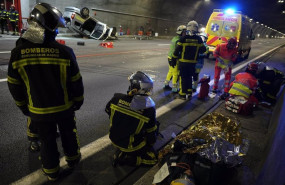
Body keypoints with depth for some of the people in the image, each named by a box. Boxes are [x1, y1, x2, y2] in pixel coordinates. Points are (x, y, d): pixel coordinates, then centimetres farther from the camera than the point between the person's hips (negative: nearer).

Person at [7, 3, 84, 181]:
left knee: (47, 140, 19)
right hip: (64, 108, -1)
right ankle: (73, 158, 44)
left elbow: (14, 86, -2)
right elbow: (76, 82, -11)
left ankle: (51, 171, 37)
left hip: (38, 111, 2)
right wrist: (78, 101, 6)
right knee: (68, 133, 23)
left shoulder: (18, 53, -12)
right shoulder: (64, 52, -19)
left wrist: (23, 107, 13)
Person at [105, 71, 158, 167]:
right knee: (153, 158, 11)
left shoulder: (117, 98, -19)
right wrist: (151, 143, 11)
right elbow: (151, 132, -12)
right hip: (131, 146, -6)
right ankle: (123, 159, 0)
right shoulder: (148, 109, -26)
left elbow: (108, 110, 4)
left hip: (114, 138, 6)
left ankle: (121, 151, 18)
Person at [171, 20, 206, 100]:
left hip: (183, 62, -2)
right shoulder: (199, 39, -3)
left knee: (184, 78, 4)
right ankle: (189, 92, 23)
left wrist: (173, 60, 1)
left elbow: (177, 50, -7)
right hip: (193, 62, 3)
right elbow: (203, 50, 6)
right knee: (189, 77, 18)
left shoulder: (183, 38, -9)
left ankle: (183, 94, 8)